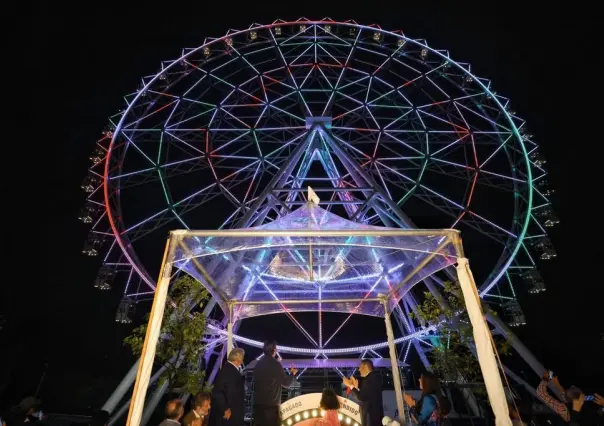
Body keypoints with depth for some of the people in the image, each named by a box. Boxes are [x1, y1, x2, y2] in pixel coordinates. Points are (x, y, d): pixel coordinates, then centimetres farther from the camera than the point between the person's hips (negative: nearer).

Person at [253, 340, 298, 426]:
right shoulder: (275, 364, -14)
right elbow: (286, 383, -7)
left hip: (258, 403, 6)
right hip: (271, 404, -6)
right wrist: (292, 374, 11)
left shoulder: (259, 364, 5)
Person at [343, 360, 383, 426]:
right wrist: (356, 387, 7)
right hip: (374, 413, 9)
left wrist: (351, 385, -11)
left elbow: (361, 397, -21)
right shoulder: (374, 377, 10)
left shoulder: (371, 378, -19)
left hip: (371, 414, -9)